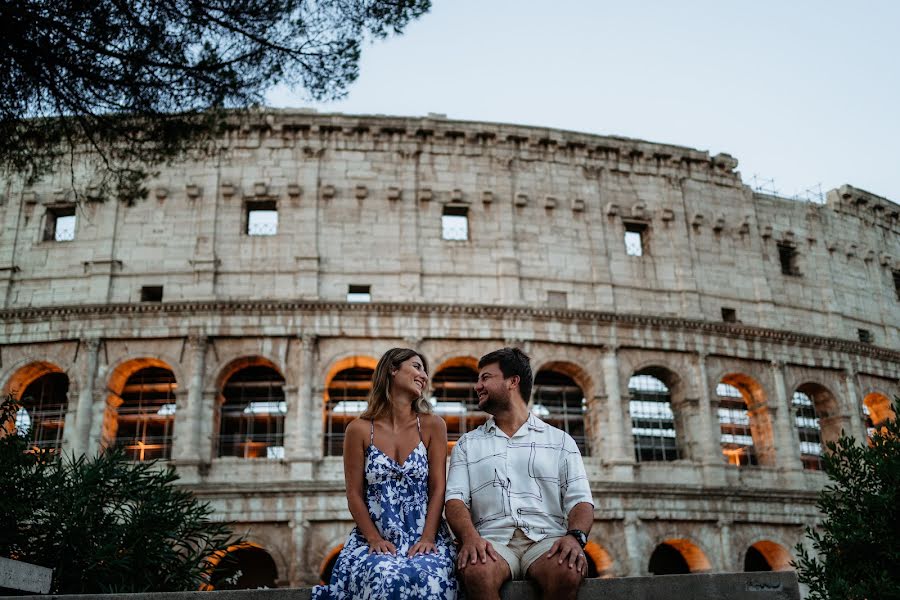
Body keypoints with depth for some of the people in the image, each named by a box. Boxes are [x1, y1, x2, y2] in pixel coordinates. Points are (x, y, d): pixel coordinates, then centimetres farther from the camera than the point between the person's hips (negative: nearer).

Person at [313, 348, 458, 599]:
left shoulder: (432, 426, 5)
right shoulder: (359, 429, 3)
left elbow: (438, 488, 1)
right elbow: (355, 494, 3)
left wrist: (428, 538, -11)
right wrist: (374, 539, -10)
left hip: (424, 537, 1)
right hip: (375, 537, 0)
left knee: (428, 578, -34)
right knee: (385, 577, -35)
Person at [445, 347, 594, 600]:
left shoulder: (561, 441, 17)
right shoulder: (467, 444, 19)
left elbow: (580, 500, 7)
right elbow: (456, 499, 5)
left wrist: (575, 536, -16)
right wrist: (469, 536, -17)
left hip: (546, 538, 1)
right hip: (493, 539, 0)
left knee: (568, 571, -36)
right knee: (476, 571, -37)